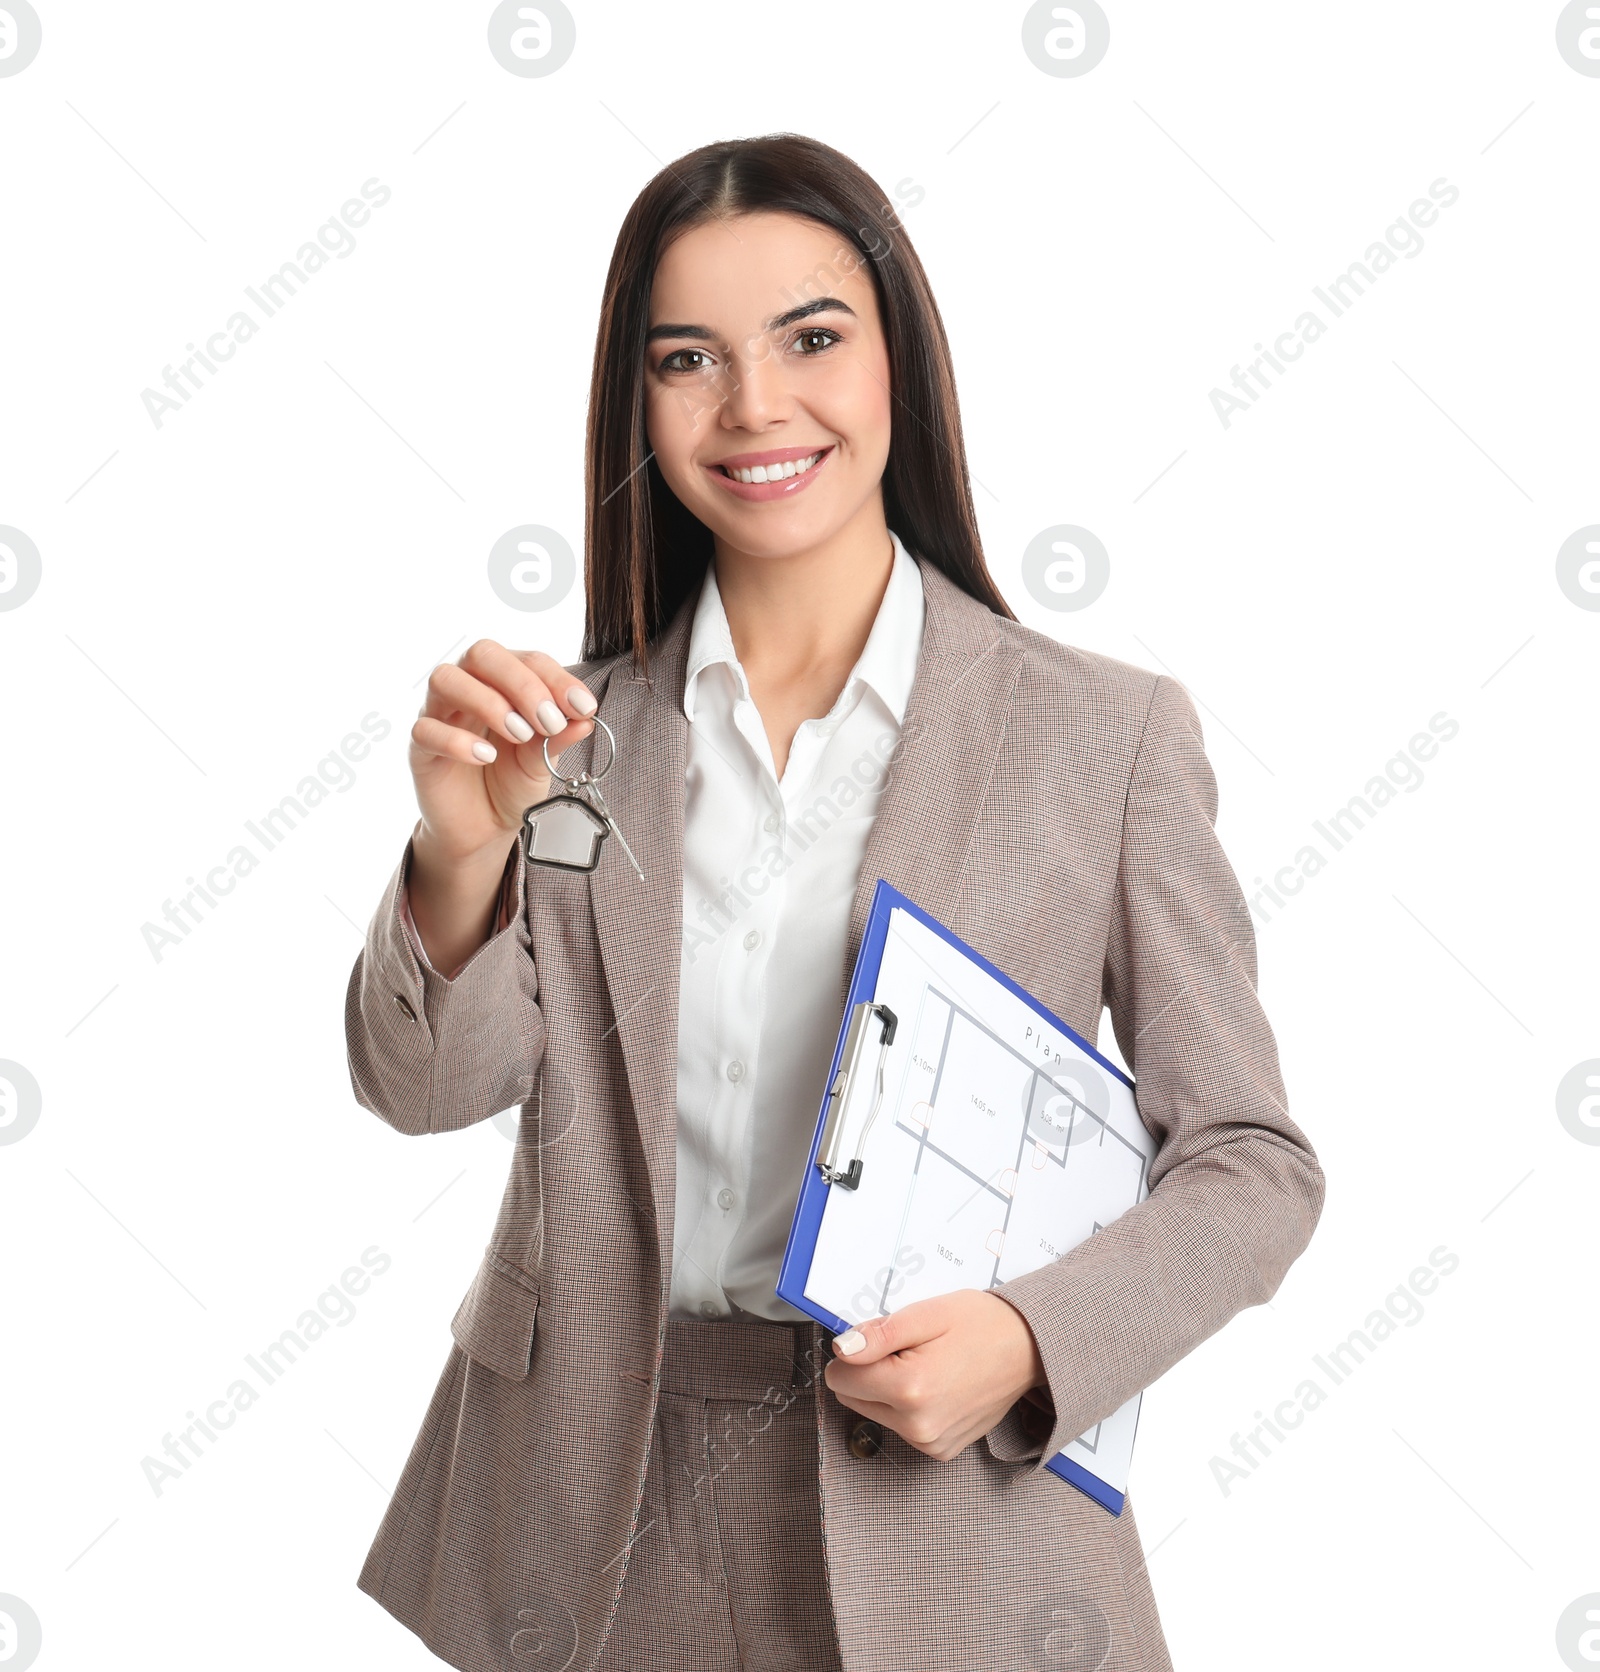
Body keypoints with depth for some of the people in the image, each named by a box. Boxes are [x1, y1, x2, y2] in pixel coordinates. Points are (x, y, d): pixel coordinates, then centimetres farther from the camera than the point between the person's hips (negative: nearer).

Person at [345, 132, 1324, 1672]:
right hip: (594, 1515, 2)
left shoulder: (1109, 731, -8)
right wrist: (461, 854, -24)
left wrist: (1031, 1344, -20)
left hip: (942, 1514, -2)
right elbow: (426, 1086, -7)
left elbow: (1248, 1163, -4)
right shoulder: (568, 731, 0)